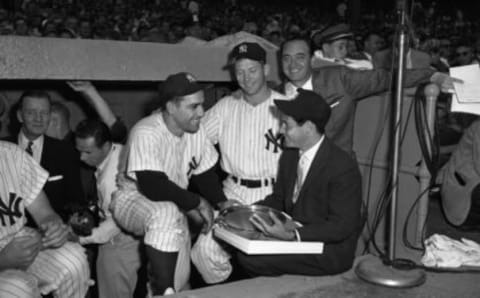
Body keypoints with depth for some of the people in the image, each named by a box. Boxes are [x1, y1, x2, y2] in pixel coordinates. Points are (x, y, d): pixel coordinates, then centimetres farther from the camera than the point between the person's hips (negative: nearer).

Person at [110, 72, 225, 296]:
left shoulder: (196, 130, -6)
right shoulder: (146, 133, -28)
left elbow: (206, 175, 5)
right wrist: (196, 203, -21)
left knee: (179, 280, 0)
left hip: (173, 205, 7)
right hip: (133, 200, -6)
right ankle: (162, 291, -26)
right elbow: (154, 188, -33)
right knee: (166, 214, -39)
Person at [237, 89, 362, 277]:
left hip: (330, 250, -8)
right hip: (293, 235, 8)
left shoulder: (343, 168, -20)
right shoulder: (289, 156, 5)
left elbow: (341, 227, -20)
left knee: (250, 259, -21)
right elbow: (278, 199, 16)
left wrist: (292, 236, -32)